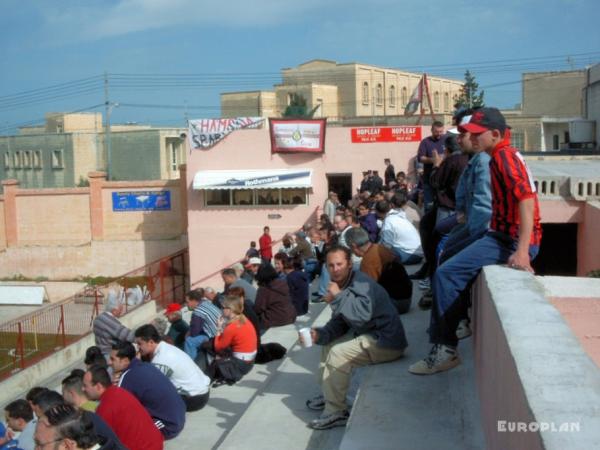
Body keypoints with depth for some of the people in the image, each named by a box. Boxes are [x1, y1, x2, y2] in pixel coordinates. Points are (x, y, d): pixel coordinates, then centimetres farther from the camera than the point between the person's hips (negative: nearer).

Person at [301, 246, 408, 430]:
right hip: (370, 336, 11)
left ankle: (336, 412, -12)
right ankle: (329, 395, 25)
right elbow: (339, 323, 11)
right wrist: (320, 334, -6)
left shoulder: (361, 283, -21)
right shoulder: (343, 285, 8)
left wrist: (338, 297, -30)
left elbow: (363, 313, -40)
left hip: (386, 342, -11)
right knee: (329, 344, 18)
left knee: (338, 353, -22)